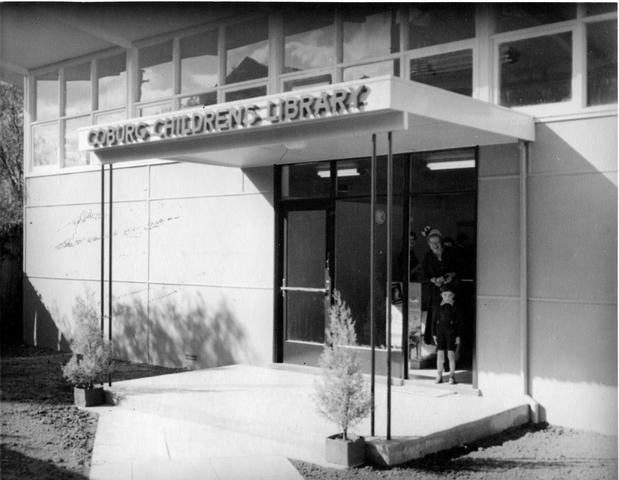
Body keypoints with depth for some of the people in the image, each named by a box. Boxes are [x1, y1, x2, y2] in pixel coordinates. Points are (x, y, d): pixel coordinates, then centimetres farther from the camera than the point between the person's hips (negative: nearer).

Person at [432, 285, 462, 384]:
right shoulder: (439, 308, 8)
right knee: (440, 354, 1)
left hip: (451, 332, -2)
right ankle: (439, 376, 8)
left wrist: (458, 336, -4)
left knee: (451, 354, -4)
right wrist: (434, 334, 5)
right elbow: (434, 321, 11)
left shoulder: (454, 308, 2)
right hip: (440, 332, 2)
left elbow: (459, 323, 2)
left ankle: (452, 376, 5)